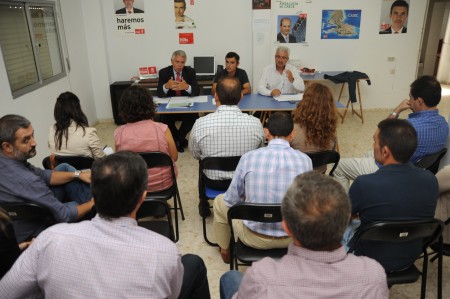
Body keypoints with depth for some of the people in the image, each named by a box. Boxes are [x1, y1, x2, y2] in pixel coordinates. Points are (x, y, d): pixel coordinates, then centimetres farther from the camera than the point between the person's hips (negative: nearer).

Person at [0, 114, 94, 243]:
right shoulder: (25, 181, -39)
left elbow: (41, 175, 3)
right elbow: (63, 215, -27)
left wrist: (77, 174, -4)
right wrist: (92, 204, -11)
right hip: (31, 232, -7)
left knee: (64, 168, 6)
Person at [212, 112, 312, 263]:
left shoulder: (249, 157, -16)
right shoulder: (305, 160, -12)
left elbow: (231, 201, -4)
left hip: (254, 237, -2)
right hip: (292, 237, 2)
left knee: (220, 201, 26)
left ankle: (225, 251, 49)